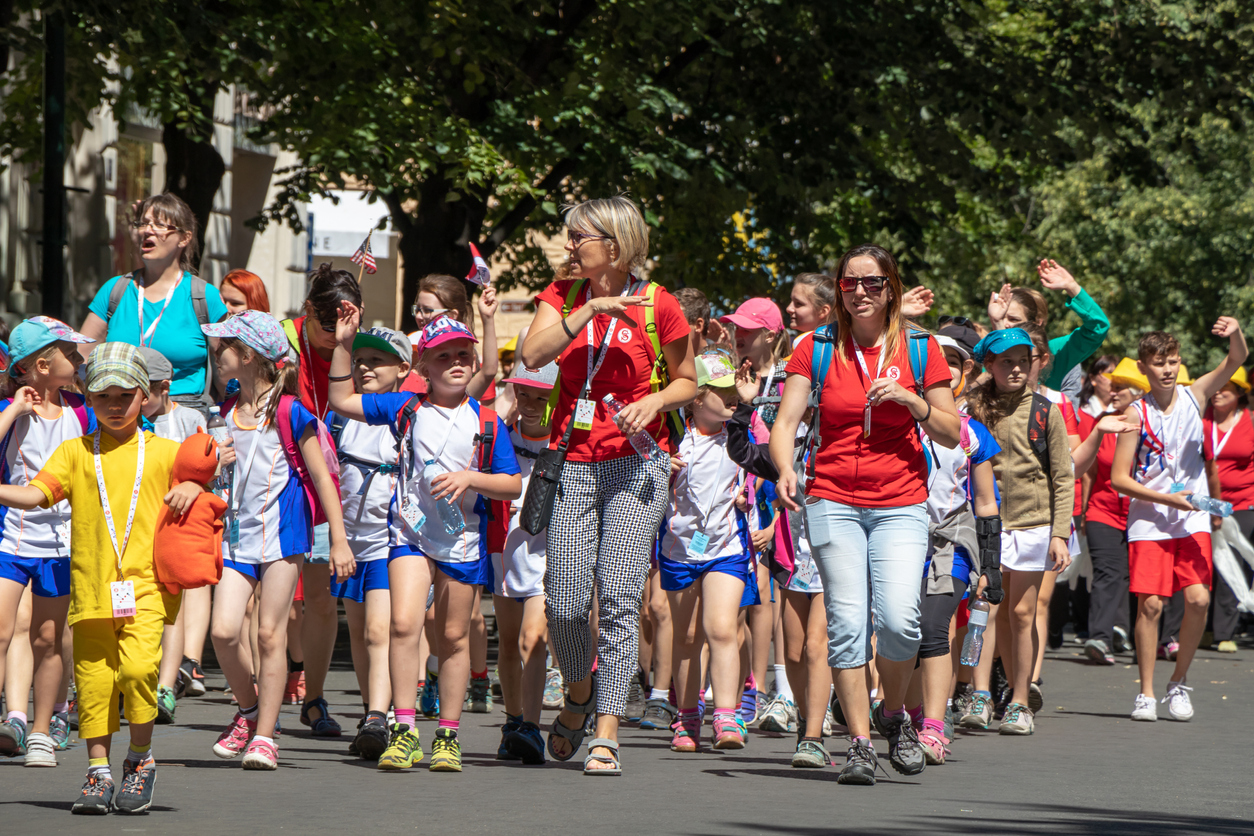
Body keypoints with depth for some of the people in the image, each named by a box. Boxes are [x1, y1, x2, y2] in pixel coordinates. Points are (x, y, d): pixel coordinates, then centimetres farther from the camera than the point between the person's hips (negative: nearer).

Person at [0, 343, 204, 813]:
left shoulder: (163, 453, 10)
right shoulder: (75, 453, 10)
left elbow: (205, 471, 20)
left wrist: (193, 486, -3)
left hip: (145, 585, -2)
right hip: (91, 588, 2)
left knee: (137, 667, -18)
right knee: (93, 678, 1)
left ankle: (141, 761, 0)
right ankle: (98, 773, 12)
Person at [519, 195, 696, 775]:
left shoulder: (656, 305, -1)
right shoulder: (564, 292, 6)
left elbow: (687, 381, 9)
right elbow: (533, 353, -11)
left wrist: (655, 401, -11)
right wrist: (591, 308, -17)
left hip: (637, 461, -3)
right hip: (573, 460, 3)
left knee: (620, 596, -10)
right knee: (564, 600, -1)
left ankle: (607, 733, -7)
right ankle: (579, 693, 28)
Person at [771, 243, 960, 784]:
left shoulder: (920, 349, 4)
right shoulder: (817, 349, 4)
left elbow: (951, 434, 6)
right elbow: (786, 420, -4)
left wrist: (910, 399, -12)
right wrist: (784, 468, -24)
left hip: (902, 505, 0)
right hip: (833, 501, 0)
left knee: (898, 619, -16)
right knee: (847, 622, -9)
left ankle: (894, 713, 11)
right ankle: (860, 744, -1)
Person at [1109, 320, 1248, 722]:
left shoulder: (1194, 396, 2)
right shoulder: (1137, 414, -6)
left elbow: (1237, 360, -7)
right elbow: (1119, 478, -6)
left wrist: (1236, 333, -29)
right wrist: (1167, 499, -14)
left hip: (1192, 520, 2)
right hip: (1149, 521, -2)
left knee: (1198, 598, -9)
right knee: (1150, 604, -7)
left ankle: (1178, 683, 9)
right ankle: (1146, 694, 3)